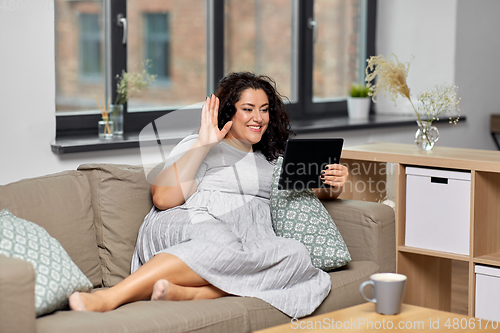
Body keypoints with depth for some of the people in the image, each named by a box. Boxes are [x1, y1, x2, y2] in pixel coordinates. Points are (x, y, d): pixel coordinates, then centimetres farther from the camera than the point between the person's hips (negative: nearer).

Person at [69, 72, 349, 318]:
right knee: (222, 243, -42)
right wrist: (203, 144, -2)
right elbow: (163, 199, 0)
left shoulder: (273, 160, 32)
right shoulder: (200, 148, 15)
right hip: (185, 227, -4)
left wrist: (333, 187, 12)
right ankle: (109, 298, -51)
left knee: (297, 254, -32)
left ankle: (185, 293, -44)